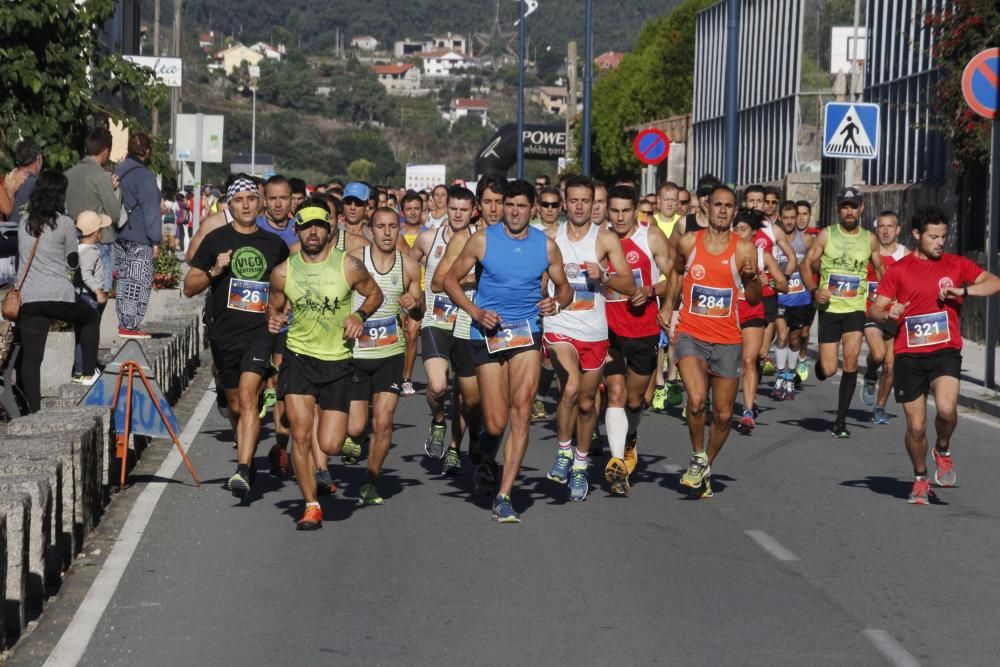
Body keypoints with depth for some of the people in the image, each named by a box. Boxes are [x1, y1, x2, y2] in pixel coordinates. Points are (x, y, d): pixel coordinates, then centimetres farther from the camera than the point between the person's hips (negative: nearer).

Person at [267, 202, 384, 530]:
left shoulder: (349, 266, -4)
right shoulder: (283, 272, 0)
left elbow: (375, 294, 10)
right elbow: (274, 307, 15)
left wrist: (359, 315, -9)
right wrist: (274, 319, -9)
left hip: (338, 361, 0)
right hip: (298, 358, 1)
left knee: (330, 446, -3)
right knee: (301, 435, -11)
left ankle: (325, 417, 35)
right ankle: (311, 506, 3)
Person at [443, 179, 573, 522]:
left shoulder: (546, 246, 5)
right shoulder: (482, 240, 0)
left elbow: (564, 287, 16)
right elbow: (451, 280, 6)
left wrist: (556, 302, -8)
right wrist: (475, 312, -9)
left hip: (527, 331, 1)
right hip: (488, 333, -1)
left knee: (521, 409, -16)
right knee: (496, 423, -4)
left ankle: (504, 497, -12)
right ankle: (485, 453, 35)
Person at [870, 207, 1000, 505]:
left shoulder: (956, 265, 6)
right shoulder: (898, 270, 5)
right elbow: (874, 310, 3)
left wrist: (962, 290, -14)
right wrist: (888, 314, -20)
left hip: (945, 351, 0)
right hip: (909, 355, 1)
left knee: (946, 408, -26)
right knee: (916, 427, 2)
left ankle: (943, 451, 6)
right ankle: (920, 479, 27)